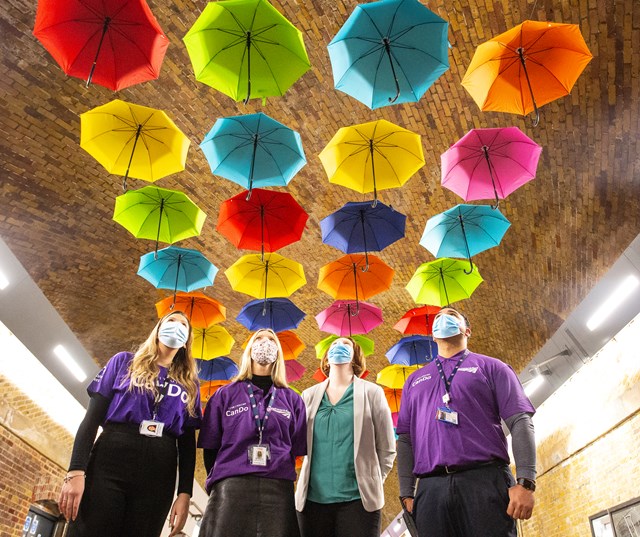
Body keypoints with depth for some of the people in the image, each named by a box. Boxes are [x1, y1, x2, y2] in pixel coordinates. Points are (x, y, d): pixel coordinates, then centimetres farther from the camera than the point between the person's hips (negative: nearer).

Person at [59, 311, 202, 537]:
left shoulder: (189, 384, 15)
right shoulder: (124, 362, 12)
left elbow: (188, 442, 12)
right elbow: (92, 418, 4)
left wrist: (184, 493, 1)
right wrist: (76, 471, -8)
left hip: (158, 477, 2)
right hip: (109, 464, -1)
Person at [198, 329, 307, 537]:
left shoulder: (292, 399, 13)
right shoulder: (225, 395, 10)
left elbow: (298, 449, 11)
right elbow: (210, 448, 9)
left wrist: (277, 480, 5)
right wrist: (218, 485, 7)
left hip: (278, 490, 1)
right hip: (230, 489, -1)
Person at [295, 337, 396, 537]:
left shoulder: (372, 393, 3)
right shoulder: (309, 395, 8)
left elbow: (386, 448, 4)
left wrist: (372, 483, 2)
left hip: (358, 499, -2)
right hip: (313, 499, 2)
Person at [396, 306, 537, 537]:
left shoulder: (490, 367, 13)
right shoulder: (415, 380, 23)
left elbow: (520, 422, 3)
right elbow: (405, 439, 18)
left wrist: (525, 481, -10)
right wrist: (406, 493, 8)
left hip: (485, 481, -2)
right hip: (430, 489, 3)